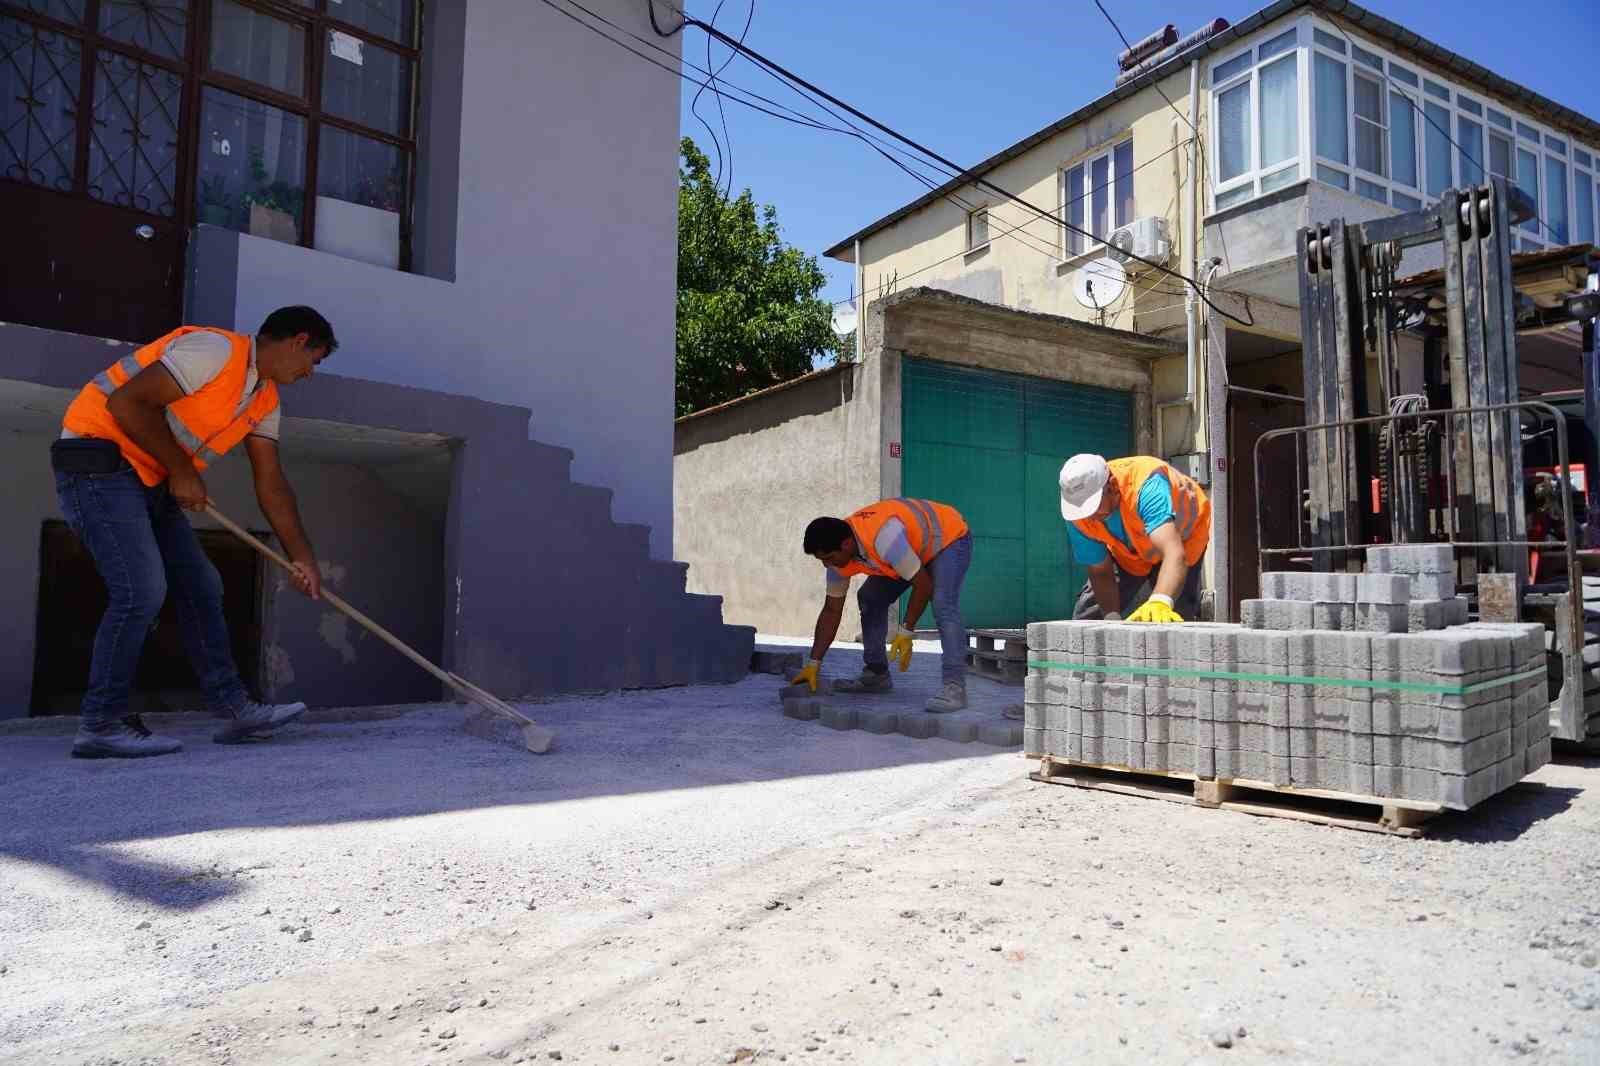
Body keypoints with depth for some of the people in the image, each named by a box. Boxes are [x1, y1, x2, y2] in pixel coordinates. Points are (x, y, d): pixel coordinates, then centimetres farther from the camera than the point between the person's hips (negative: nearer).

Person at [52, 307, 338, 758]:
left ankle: (233, 707, 10)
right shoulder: (217, 349, -18)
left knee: (200, 586, 6)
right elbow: (126, 402, -24)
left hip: (149, 480, 10)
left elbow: (271, 484, 9)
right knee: (142, 590, -16)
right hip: (99, 460, -10)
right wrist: (182, 471, -16)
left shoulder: (265, 399, 10)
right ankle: (101, 723, -4)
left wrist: (302, 558, 4)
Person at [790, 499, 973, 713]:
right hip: (914, 547, 8)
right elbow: (831, 611, -6)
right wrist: (814, 664, -7)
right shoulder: (839, 553, -15)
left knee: (943, 606, -29)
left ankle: (954, 687, -29)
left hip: (949, 538, -8)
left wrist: (906, 631, -25)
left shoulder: (882, 537, -41)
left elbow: (924, 584, -31)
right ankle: (876, 675, 11)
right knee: (869, 599, 2)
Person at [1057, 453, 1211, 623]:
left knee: (1173, 620, -17)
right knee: (1086, 617, -1)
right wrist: (1112, 618, -33)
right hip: (1126, 551, 4)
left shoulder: (1147, 487, -45)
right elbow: (1101, 573, -18)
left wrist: (1160, 602, -76)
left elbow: (1174, 553, -58)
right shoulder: (1078, 511, -29)